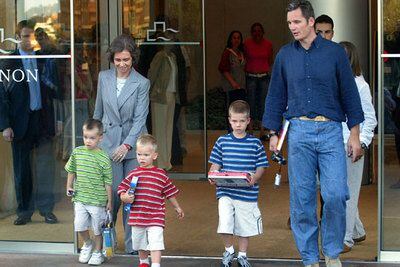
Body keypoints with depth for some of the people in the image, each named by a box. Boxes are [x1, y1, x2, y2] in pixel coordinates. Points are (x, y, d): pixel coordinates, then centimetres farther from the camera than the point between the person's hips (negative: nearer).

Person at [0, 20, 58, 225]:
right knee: (22, 169, 6)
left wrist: (58, 118, 1)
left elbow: (53, 90, 10)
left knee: (46, 167, 1)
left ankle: (46, 209, 10)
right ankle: (24, 212, 15)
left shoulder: (45, 59, 5)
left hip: (43, 121, 1)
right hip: (21, 123, -1)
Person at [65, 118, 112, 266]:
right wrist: (69, 187, 10)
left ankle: (97, 252, 27)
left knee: (97, 228, 8)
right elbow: (71, 171, 16)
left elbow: (107, 182, -5)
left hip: (97, 200, -3)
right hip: (80, 198, 3)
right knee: (79, 226, -4)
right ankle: (87, 244, 26)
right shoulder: (77, 152, 0)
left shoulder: (103, 158, -10)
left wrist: (109, 201, -2)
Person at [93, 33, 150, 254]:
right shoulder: (104, 77, 5)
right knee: (113, 191, -3)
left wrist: (126, 145, -17)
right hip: (109, 143, 1)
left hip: (133, 145, -1)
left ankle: (132, 245, 8)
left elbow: (140, 118, -8)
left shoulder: (141, 83, -4)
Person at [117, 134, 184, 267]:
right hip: (138, 216, 3)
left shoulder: (161, 175, -1)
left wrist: (177, 208, 19)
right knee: (140, 244, 20)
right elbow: (122, 190, 4)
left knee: (155, 244, -15)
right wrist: (125, 198, -18)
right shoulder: (133, 174, 1)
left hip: (155, 217, -3)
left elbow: (170, 193, 9)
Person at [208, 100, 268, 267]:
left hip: (247, 194, 0)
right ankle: (229, 250, 13)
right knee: (225, 225, -14)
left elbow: (261, 167, 3)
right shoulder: (222, 141, 4)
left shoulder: (255, 143, 2)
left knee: (244, 227, 10)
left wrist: (254, 178, -17)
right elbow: (215, 165, 8)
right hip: (226, 192, 0)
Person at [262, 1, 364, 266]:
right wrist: (274, 134, 10)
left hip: (331, 130, -2)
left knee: (336, 195, -10)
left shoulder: (335, 52, 3)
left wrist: (355, 135, 1)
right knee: (302, 199, 1)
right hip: (299, 132, 2)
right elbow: (276, 97, 15)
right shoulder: (285, 55, 9)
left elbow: (349, 94, 5)